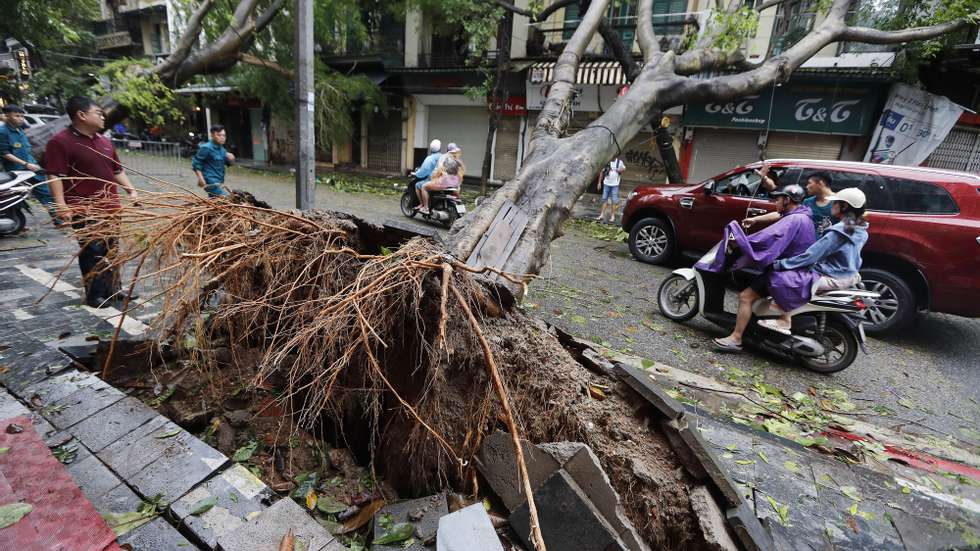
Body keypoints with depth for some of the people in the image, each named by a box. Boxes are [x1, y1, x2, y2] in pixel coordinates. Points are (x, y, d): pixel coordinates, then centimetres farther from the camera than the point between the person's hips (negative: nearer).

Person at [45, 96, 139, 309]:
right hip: (85, 211, -7)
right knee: (92, 252, -3)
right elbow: (55, 176, -13)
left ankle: (112, 289, 23)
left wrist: (131, 190, 12)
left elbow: (117, 170, 23)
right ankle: (95, 295, 7)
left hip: (110, 208, 7)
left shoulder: (104, 142, 16)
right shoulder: (61, 142, -7)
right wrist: (61, 205, -21)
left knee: (111, 251, 12)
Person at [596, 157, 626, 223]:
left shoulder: (619, 162, -3)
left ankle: (613, 216, 6)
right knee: (604, 199, 4)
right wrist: (599, 182, 4)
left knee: (614, 200, -1)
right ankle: (602, 214, 10)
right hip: (606, 184, 1)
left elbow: (624, 169, 11)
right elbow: (602, 172, 5)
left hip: (615, 185, -1)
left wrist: (619, 170, -11)